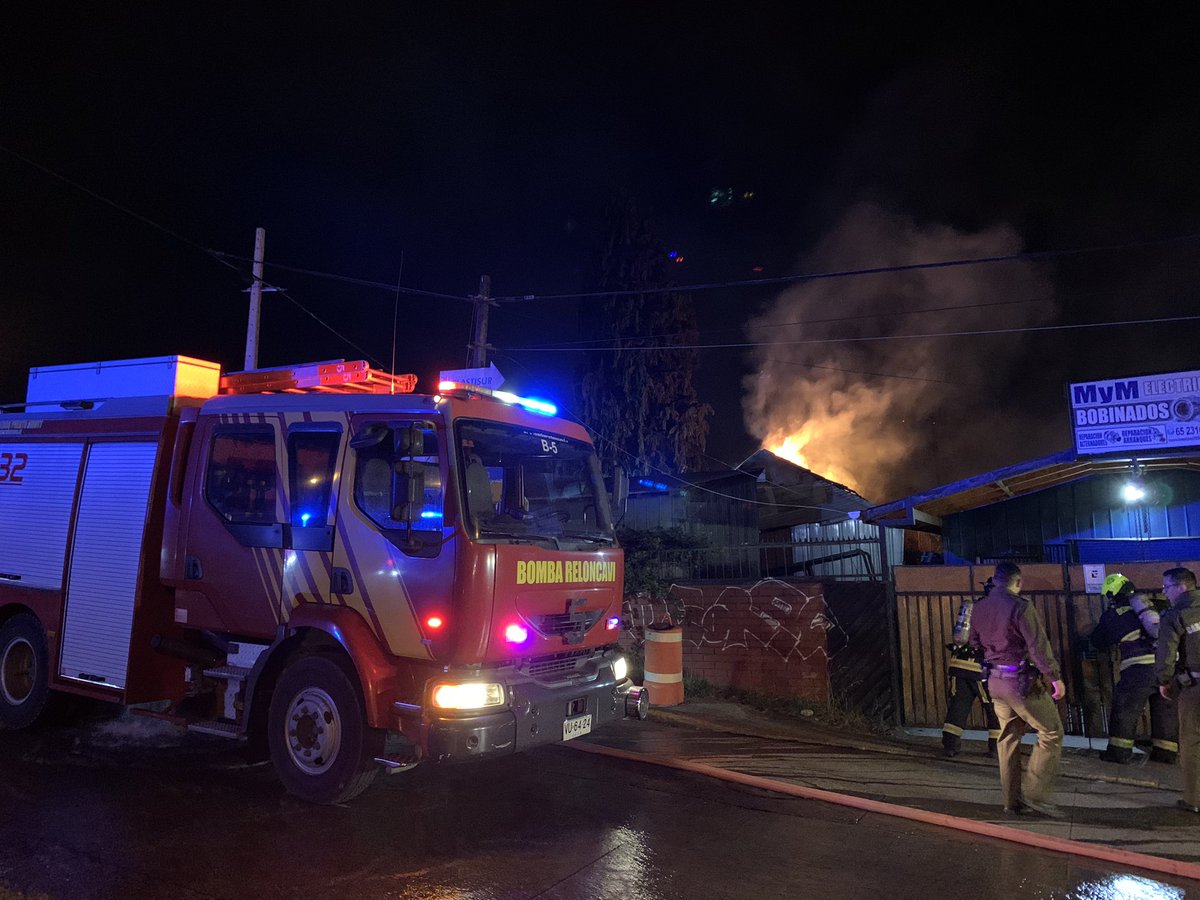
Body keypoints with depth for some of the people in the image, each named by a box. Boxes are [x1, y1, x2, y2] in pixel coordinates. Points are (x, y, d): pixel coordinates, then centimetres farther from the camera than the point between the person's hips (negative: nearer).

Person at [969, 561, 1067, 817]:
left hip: (995, 680, 7)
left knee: (1008, 738, 14)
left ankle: (1012, 801, 19)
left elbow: (975, 643, 16)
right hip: (1021, 681, -7)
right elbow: (1038, 646, -17)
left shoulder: (979, 608, 6)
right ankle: (1035, 793, 2)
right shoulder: (1019, 606, -16)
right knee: (1051, 733, 5)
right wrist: (1055, 678, -12)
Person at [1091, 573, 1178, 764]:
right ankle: (1165, 752, 18)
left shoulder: (1113, 614, 5)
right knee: (1165, 710, 14)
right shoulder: (1148, 603, 17)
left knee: (1125, 709, 4)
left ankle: (1119, 750, 6)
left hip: (1140, 667, -5)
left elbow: (1099, 642, 15)